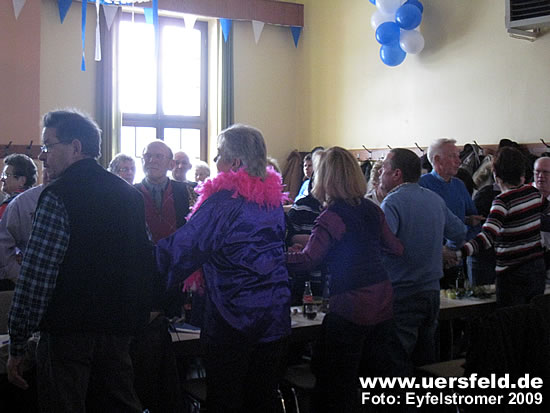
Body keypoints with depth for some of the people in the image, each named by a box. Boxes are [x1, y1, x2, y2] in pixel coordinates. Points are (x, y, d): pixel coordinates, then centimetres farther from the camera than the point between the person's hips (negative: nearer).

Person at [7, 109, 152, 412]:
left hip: (69, 330, -7)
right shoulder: (129, 193, 10)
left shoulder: (58, 195, -12)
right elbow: (146, 263, 16)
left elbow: (36, 275, -16)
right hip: (119, 328, 7)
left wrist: (17, 345, -11)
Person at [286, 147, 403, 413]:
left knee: (334, 384, 3)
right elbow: (396, 248, 17)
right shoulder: (372, 210, 6)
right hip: (382, 302, 8)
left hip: (350, 306, -8)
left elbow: (307, 260, -25)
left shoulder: (331, 217, -16)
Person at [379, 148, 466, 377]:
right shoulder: (436, 199, 9)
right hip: (432, 290, 8)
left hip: (402, 295, -8)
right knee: (426, 359, 16)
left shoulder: (393, 202, -14)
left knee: (397, 364, -3)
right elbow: (460, 233, 20)